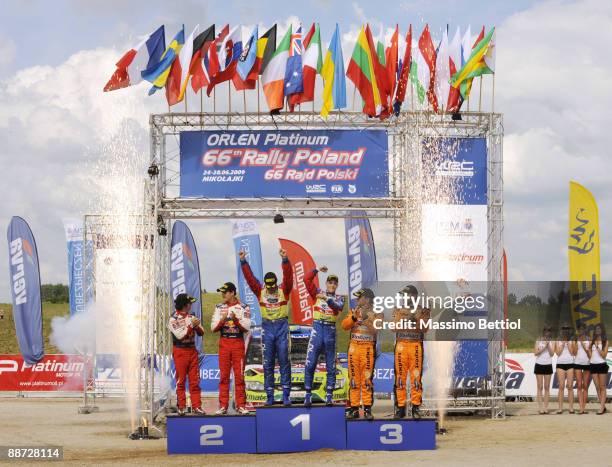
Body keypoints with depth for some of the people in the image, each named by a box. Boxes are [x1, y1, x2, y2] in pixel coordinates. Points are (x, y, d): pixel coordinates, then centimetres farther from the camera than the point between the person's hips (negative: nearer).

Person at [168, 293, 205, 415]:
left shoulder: (191, 317, 9)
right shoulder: (173, 319, -7)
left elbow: (201, 333, 7)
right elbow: (179, 335, -17)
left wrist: (197, 326, -13)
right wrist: (191, 326, -19)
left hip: (192, 350, 5)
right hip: (180, 351, -5)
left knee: (195, 381, 3)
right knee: (181, 381, 1)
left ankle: (196, 406, 4)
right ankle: (181, 407, 6)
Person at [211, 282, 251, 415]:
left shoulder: (243, 308, 1)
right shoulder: (219, 308, 9)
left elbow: (246, 327, -5)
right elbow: (213, 328, 4)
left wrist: (236, 319, -19)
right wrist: (222, 320, -13)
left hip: (238, 343, -2)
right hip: (224, 343, 2)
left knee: (239, 376, -3)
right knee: (224, 375, 1)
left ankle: (240, 405, 1)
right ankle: (223, 406, 3)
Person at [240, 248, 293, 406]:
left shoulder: (284, 291, 1)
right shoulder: (260, 292, 6)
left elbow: (288, 275, -12)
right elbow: (249, 277, 1)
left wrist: (285, 260, -25)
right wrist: (243, 261, -9)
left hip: (282, 327, -2)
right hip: (267, 328, 2)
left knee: (284, 361, -2)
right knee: (267, 363, 4)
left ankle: (286, 395, -1)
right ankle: (269, 396, 8)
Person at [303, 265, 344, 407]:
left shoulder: (339, 298, 8)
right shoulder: (318, 293, 10)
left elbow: (338, 307, -15)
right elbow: (307, 280, 0)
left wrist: (327, 299, -29)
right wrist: (317, 270, -6)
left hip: (330, 331, 0)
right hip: (317, 328, 0)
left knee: (331, 366, 3)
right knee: (310, 364, -6)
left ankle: (329, 396, 7)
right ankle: (308, 395, -2)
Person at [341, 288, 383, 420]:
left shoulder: (376, 313, 3)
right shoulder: (354, 311, 15)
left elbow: (375, 329, -11)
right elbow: (345, 326, 2)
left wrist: (366, 318, -21)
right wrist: (354, 317, -12)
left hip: (368, 348, -4)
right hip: (354, 347, 4)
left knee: (367, 379, -7)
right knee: (354, 379, 4)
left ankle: (367, 409, -5)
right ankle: (354, 408, 6)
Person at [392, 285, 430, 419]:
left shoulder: (423, 311, 8)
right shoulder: (399, 310, 14)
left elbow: (424, 329, -2)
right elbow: (394, 328, 2)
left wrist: (416, 318, -14)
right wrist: (404, 318, -10)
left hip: (416, 345, -2)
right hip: (401, 345, 2)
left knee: (416, 377, -6)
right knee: (400, 377, -1)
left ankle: (416, 407, -3)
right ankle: (400, 407, 3)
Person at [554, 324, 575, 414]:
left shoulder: (572, 342, 7)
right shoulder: (558, 342, 7)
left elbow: (572, 352, -3)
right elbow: (558, 353, -4)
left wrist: (568, 343, -7)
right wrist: (562, 344, -7)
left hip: (570, 364, 0)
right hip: (560, 364, 0)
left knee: (570, 386, -2)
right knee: (561, 386, -3)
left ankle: (571, 407, -1)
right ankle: (560, 407, -2)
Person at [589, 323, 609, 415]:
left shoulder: (605, 341, -1)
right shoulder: (592, 341, 10)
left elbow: (604, 355, -8)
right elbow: (590, 354, 11)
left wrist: (597, 347, -14)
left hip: (602, 365, -4)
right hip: (593, 365, 4)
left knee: (602, 387, -2)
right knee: (597, 387, 4)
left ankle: (601, 407, -7)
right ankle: (603, 407, 9)